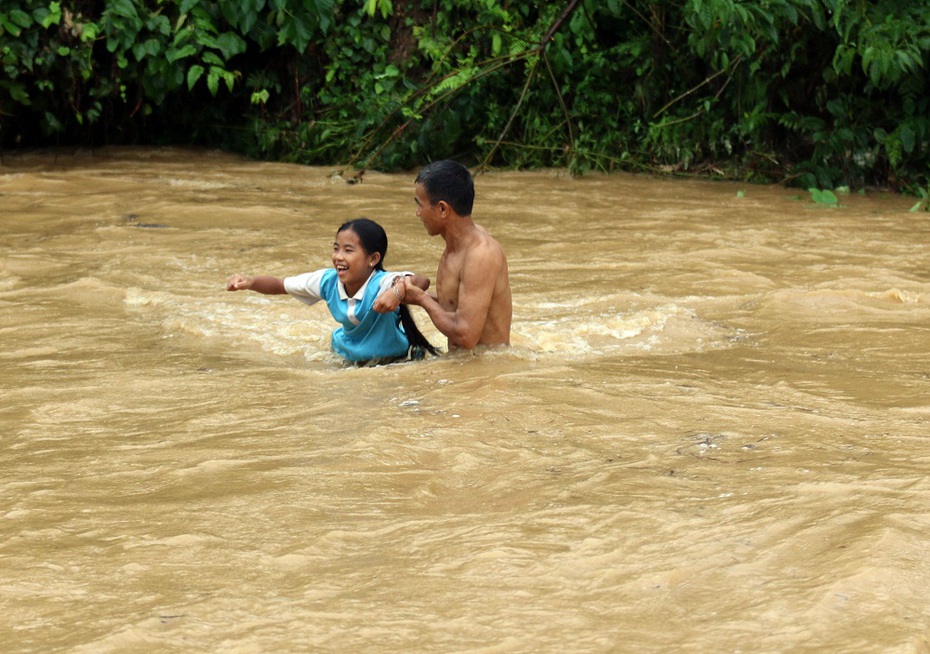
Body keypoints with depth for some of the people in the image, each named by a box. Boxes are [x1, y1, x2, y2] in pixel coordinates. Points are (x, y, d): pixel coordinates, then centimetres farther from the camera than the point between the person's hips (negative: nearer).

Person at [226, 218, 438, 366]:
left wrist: (397, 291, -69)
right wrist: (250, 282, -20)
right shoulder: (328, 281, -12)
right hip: (348, 355, 6)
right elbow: (279, 285, -2)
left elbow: (421, 282, -48)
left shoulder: (381, 284, -30)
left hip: (395, 359, -6)